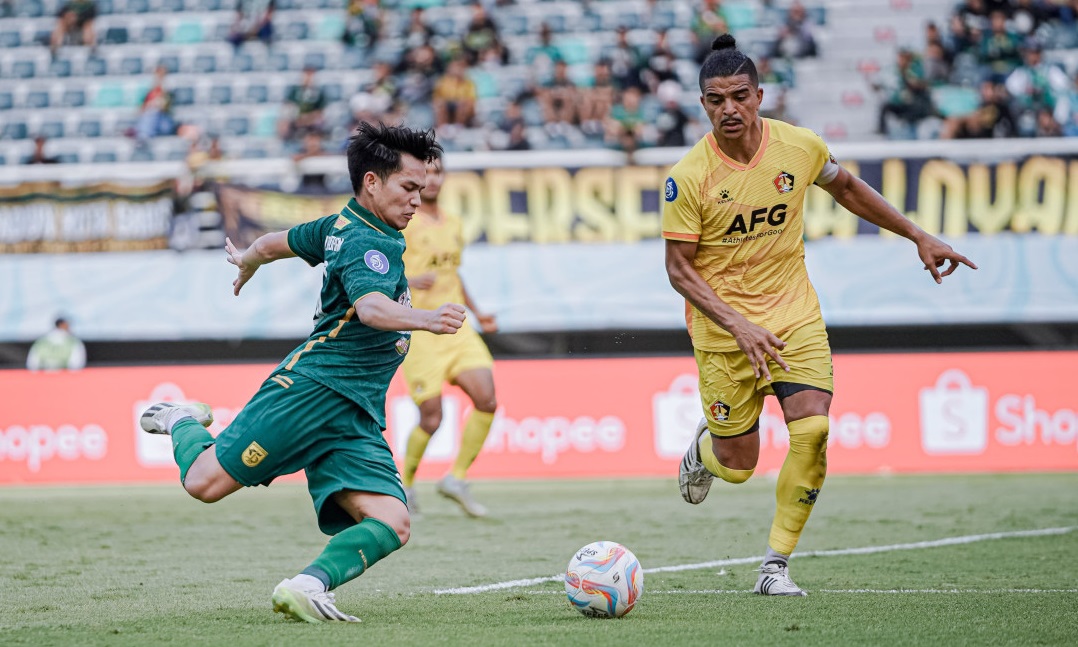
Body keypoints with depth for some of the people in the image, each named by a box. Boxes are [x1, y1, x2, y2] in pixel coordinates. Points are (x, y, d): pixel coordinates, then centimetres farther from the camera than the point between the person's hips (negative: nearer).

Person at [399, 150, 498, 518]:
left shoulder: (453, 225, 16)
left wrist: (476, 311, 22)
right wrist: (409, 281, -27)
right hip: (419, 331, -6)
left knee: (487, 400, -10)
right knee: (431, 418, -8)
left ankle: (457, 478, 4)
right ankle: (405, 484, 17)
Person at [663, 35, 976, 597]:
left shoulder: (800, 147, -7)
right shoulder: (689, 177, -16)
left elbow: (846, 188, 14)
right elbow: (678, 267, -13)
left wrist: (919, 237, 13)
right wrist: (738, 325, -25)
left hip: (795, 317, 2)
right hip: (723, 329, -2)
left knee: (812, 431, -18)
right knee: (737, 467, 1)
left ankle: (775, 566, -5)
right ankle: (704, 447, 41)